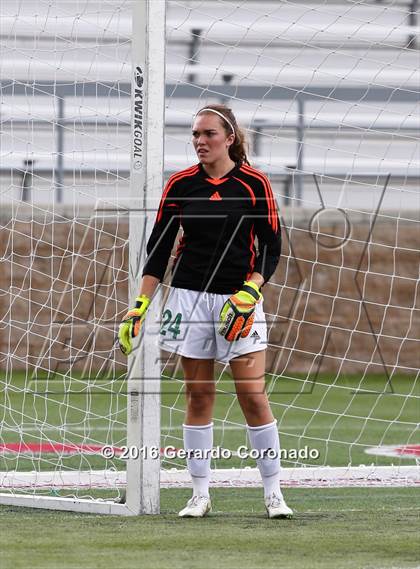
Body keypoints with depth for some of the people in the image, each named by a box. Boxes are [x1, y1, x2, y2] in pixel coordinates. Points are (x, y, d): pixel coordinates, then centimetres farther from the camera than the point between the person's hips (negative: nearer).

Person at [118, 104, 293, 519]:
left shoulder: (254, 184, -3)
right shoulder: (180, 185, 3)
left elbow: (271, 248, -1)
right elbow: (158, 250, 6)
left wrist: (249, 293, -15)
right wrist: (139, 308, 0)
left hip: (239, 298, -2)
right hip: (189, 296, 2)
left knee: (253, 395, -6)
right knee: (198, 395, 4)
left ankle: (273, 493, 3)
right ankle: (199, 495, 10)